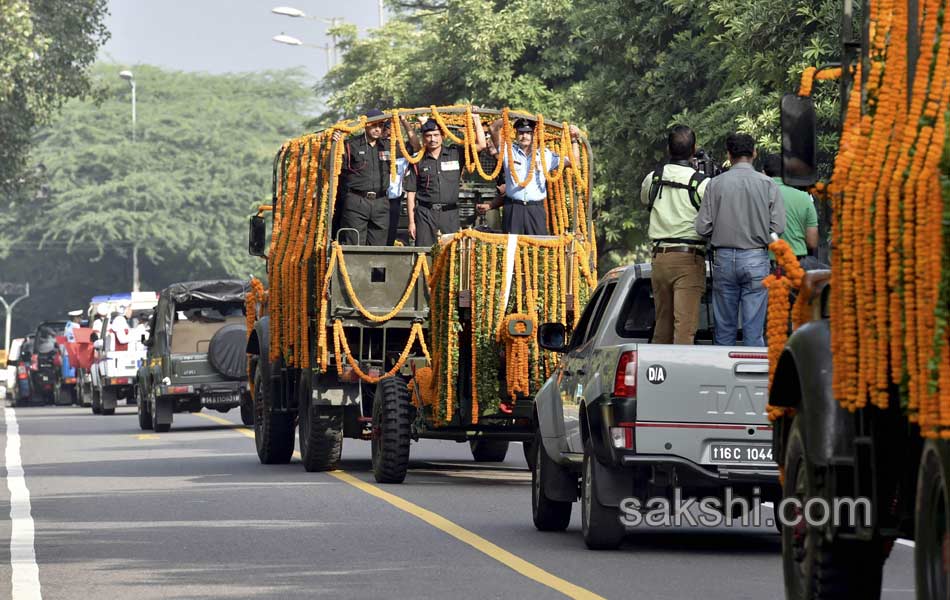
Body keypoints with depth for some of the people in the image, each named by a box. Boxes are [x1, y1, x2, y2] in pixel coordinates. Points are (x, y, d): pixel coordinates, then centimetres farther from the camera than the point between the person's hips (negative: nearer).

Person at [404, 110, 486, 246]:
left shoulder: (455, 155, 10)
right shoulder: (418, 162, 7)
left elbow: (481, 145, 5)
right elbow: (410, 193, 8)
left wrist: (476, 119, 2)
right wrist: (411, 222, 3)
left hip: (450, 214, 1)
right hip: (425, 215, -1)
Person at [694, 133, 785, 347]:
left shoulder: (715, 184, -1)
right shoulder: (767, 184, -3)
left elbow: (702, 227, -3)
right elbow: (778, 227, -5)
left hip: (724, 258, 1)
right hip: (756, 258, -1)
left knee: (724, 331, 7)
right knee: (753, 330, 0)